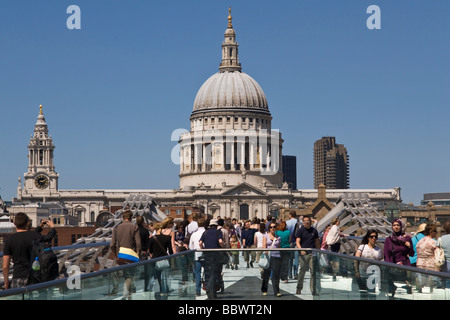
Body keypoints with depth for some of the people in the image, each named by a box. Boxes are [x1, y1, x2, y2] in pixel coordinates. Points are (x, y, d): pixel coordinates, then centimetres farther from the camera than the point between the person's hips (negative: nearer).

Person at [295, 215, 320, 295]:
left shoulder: (314, 230, 13)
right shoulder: (300, 230, 3)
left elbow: (317, 242, 19)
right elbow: (297, 242, -7)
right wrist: (301, 250, -24)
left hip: (312, 253, 2)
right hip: (303, 254, -2)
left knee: (313, 272, -3)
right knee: (302, 271, 4)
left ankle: (314, 290, -1)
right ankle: (299, 288, 20)